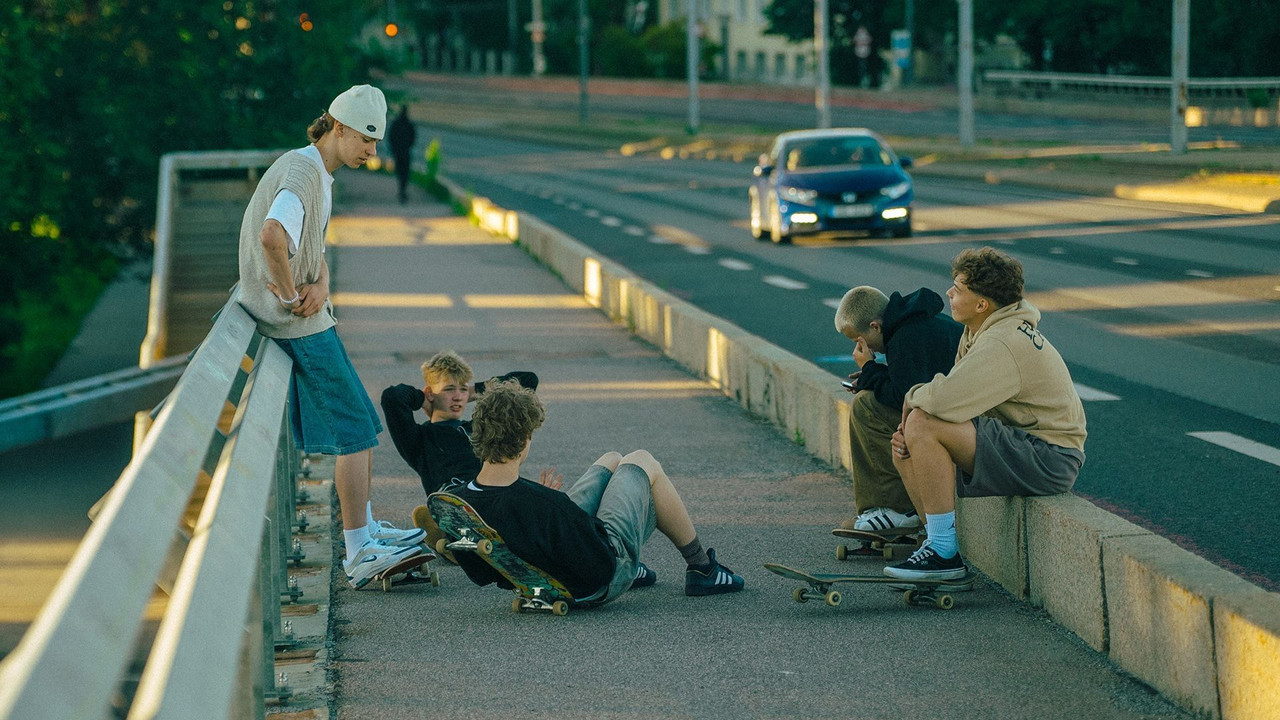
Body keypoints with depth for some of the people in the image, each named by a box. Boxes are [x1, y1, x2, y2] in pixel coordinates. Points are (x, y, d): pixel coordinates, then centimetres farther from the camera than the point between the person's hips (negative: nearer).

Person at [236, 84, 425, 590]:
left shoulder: (321, 176, 16)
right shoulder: (302, 171, -19)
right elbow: (272, 234, -36)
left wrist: (320, 286, -6)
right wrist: (291, 293, -24)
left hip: (309, 319, 10)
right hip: (302, 324, -10)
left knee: (356, 425, 18)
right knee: (355, 429, -9)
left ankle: (365, 529, 28)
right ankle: (360, 554, -7)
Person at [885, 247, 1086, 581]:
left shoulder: (1003, 345, -23)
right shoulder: (980, 332, 11)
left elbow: (943, 401, -33)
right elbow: (956, 396, 14)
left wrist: (913, 397, -9)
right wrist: (907, 432, -4)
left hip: (1048, 460, -10)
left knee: (923, 426, -23)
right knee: (905, 450, 6)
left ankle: (944, 552, -16)